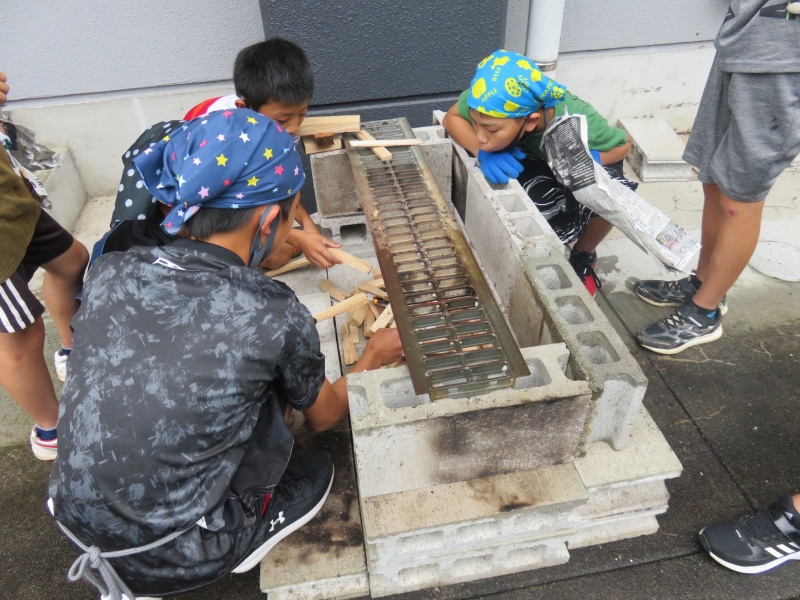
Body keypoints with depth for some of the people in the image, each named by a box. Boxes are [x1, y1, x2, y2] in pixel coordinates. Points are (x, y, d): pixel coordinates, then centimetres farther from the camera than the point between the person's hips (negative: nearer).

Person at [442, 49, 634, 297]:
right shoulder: (494, 102, -39)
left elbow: (623, 144, -20)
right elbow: (452, 118, -22)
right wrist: (482, 152, -41)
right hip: (534, 165, 1)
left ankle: (584, 257, 1)